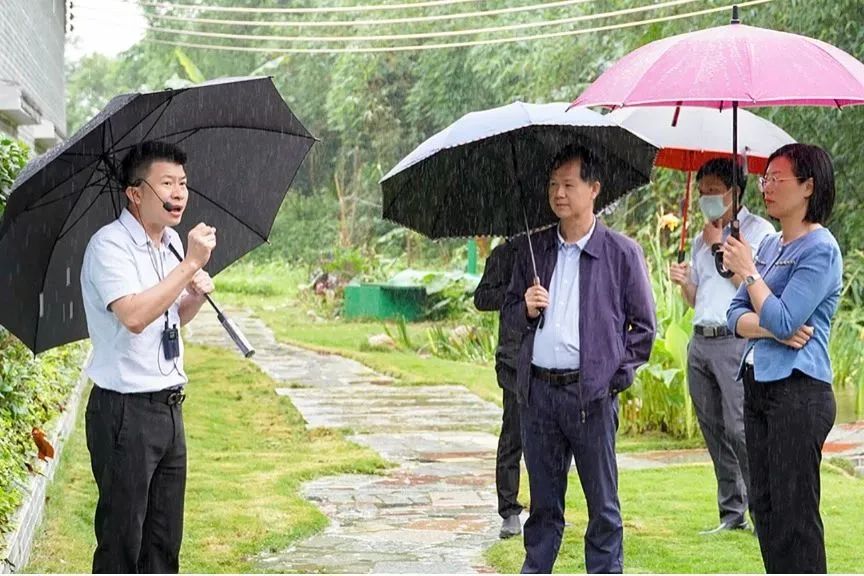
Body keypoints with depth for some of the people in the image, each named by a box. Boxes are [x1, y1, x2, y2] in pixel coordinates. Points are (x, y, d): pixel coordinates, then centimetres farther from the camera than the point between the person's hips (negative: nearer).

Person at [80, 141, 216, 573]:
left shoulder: (171, 243, 11)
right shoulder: (109, 245, -14)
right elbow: (134, 315, -30)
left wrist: (197, 295, 4)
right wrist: (191, 264, -26)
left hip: (169, 405, 8)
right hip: (126, 411, -8)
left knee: (165, 539, 13)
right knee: (122, 539, -3)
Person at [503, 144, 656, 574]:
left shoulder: (621, 252, 0)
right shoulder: (534, 250, 11)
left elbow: (644, 325, 2)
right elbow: (509, 312, 17)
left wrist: (618, 374, -5)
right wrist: (526, 310, -5)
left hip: (591, 393, -4)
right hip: (537, 390, 4)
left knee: (602, 503, 3)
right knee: (543, 501, 12)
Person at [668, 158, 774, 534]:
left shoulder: (757, 230, -1)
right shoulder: (702, 239, 21)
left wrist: (720, 246, -6)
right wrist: (684, 282, 3)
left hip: (736, 339, -7)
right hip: (700, 341, 7)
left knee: (739, 429, -14)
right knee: (714, 431, 6)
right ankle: (732, 514, 11)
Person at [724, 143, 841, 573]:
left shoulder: (820, 249, -12)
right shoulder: (770, 245, 15)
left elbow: (781, 319, -20)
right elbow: (737, 315, 11)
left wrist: (748, 272, -8)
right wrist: (771, 329, -9)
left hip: (798, 391, -9)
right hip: (758, 385, 9)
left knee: (794, 513, -5)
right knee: (764, 506, 12)